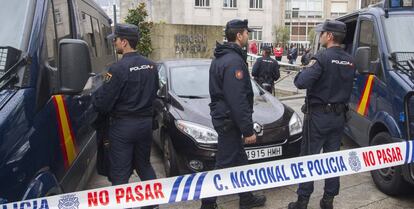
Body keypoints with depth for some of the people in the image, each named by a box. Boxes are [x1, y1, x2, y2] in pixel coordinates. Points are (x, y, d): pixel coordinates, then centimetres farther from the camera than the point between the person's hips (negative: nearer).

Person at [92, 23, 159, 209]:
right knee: (144, 165, 22)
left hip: (123, 125, -7)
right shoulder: (151, 66, 3)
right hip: (145, 122, 7)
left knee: (120, 173, 4)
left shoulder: (118, 69, -19)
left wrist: (95, 96, 5)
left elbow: (102, 103, -16)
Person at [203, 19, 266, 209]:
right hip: (229, 121, -10)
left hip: (221, 116, 10)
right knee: (224, 164, 0)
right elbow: (238, 100, -25)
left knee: (239, 159, 19)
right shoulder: (234, 60, -20)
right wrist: (248, 130, -21)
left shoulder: (220, 57, 13)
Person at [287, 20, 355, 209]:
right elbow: (347, 87, 15)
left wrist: (305, 71, -5)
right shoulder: (349, 61, 7)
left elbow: (301, 83, -24)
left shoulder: (322, 58, -16)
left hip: (319, 115, -6)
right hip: (339, 115, 7)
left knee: (309, 157, 2)